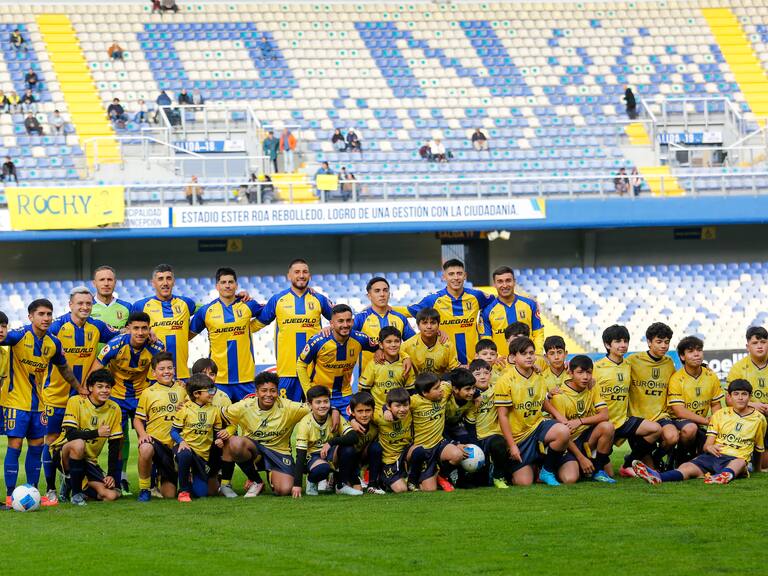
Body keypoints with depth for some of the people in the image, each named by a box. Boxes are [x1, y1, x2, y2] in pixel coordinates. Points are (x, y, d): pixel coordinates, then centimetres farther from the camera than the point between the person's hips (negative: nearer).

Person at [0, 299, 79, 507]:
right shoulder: (19, 336, -14)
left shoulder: (54, 343, 3)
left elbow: (64, 368, 19)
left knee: (36, 447, 9)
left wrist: (79, 388, 26)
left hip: (38, 403, 6)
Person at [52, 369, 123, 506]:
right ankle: (75, 492, -21)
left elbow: (114, 447, 1)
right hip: (64, 453, -4)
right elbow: (70, 434, -25)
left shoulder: (114, 410, -1)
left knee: (111, 495, -16)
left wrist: (111, 475, -6)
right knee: (78, 444, -40)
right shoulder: (76, 402, -14)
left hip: (89, 461, 4)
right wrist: (97, 433, -31)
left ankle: (75, 483, 13)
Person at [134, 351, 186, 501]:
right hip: (155, 439, -2)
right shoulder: (148, 393, 2)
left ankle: (161, 475, 39)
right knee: (145, 449, -42)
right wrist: (143, 434, -14)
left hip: (176, 444, 2)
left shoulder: (182, 388, 8)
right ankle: (144, 488, -18)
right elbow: (138, 419, 5)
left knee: (169, 493, 1)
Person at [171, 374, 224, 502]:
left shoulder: (214, 410, 6)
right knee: (185, 455, -43)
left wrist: (219, 440, -10)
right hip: (185, 446, -3)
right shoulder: (185, 409, -5)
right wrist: (181, 442, -21)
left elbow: (217, 431, 13)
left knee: (201, 493, -5)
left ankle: (192, 478, 33)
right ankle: (184, 490, -22)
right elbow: (174, 431, -2)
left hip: (203, 453, 3)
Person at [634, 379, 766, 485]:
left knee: (740, 463, -41)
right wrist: (709, 447, -12)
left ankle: (726, 475, -79)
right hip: (713, 456, 2)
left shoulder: (758, 419, 14)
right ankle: (657, 477, -60)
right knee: (687, 467, -29)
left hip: (736, 459, -2)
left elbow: (759, 449, 24)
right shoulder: (719, 415, 19)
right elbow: (707, 445, 10)